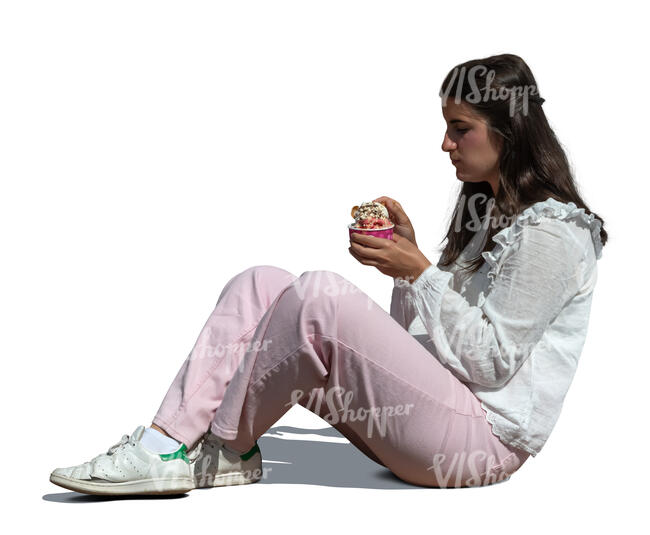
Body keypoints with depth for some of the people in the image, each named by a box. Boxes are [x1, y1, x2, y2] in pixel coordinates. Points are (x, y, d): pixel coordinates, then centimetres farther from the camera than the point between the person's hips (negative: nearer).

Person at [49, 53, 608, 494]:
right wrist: (405, 254, 3)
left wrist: (419, 271, -14)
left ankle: (220, 451, -11)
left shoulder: (551, 231, -8)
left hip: (486, 435, -9)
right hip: (434, 409, 9)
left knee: (321, 294, -30)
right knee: (259, 285, -6)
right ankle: (173, 441, -19)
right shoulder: (484, 209, 21)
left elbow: (493, 361, -15)